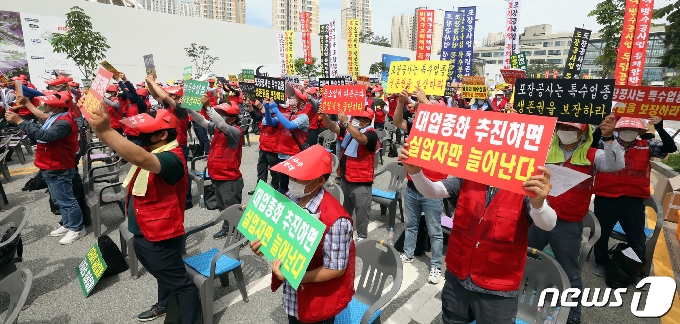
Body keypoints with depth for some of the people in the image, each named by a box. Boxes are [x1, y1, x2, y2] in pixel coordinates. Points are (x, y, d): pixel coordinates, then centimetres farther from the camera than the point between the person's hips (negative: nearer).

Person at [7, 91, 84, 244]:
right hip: (51, 168, 11)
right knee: (59, 200, 19)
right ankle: (67, 225, 32)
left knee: (65, 200, -1)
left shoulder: (64, 123, -25)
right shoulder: (56, 117, 6)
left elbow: (43, 135, -36)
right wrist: (26, 103, 17)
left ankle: (77, 229, 11)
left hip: (58, 170, -10)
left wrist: (19, 121, -31)